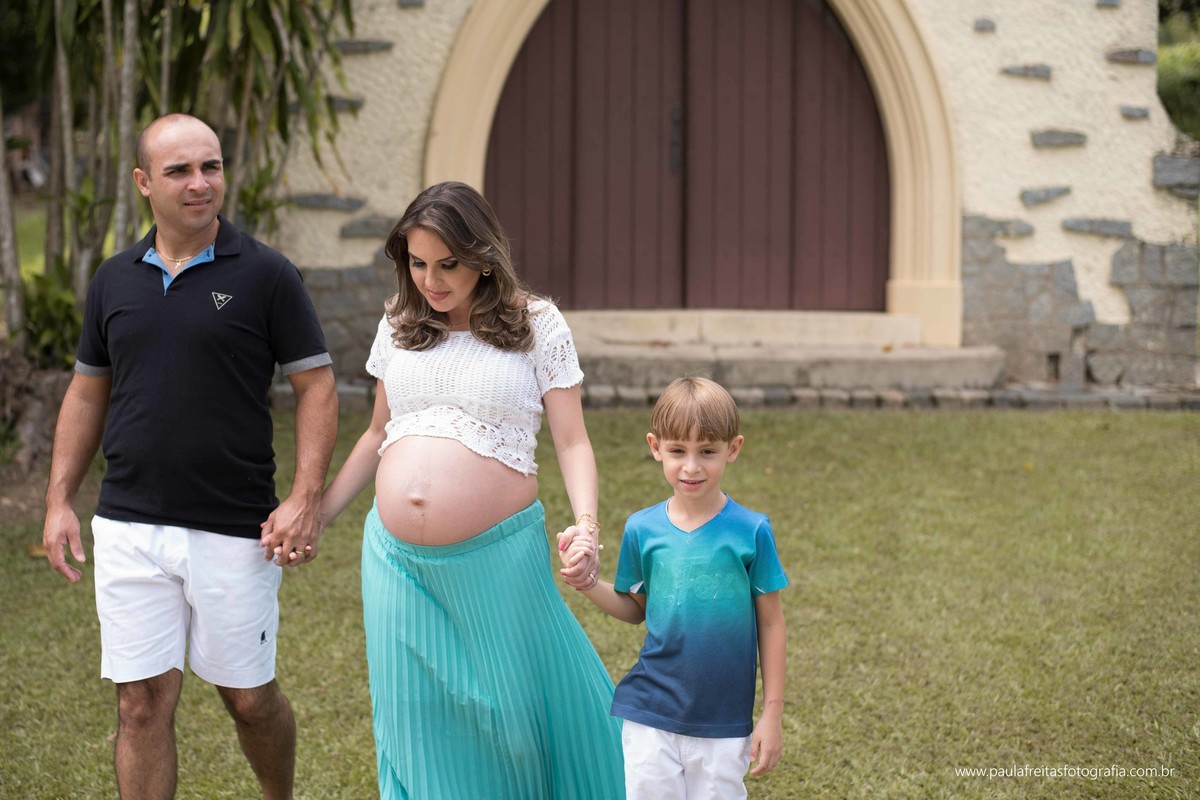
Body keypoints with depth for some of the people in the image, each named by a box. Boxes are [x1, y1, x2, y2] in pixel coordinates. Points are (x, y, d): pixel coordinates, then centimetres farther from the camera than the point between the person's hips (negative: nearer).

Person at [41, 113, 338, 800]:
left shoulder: (265, 275, -4)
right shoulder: (115, 280, 8)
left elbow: (318, 388, -4)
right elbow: (87, 392, 16)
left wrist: (306, 498, -15)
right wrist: (60, 500, 9)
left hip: (234, 531, -3)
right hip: (129, 530, 3)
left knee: (249, 697, 9)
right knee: (143, 702, 2)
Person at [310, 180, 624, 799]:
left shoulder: (536, 324, -2)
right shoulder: (399, 325, 10)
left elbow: (572, 442, -3)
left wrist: (586, 526, -19)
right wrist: (313, 516, 14)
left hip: (495, 557, -4)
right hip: (397, 559, 4)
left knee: (511, 710, 5)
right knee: (417, 720, 9)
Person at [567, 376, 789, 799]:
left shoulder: (750, 531, -8)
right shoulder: (643, 529, -2)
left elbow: (770, 624, -1)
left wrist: (772, 714, 0)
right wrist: (590, 585, -8)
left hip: (724, 722, -1)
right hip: (651, 715, 1)